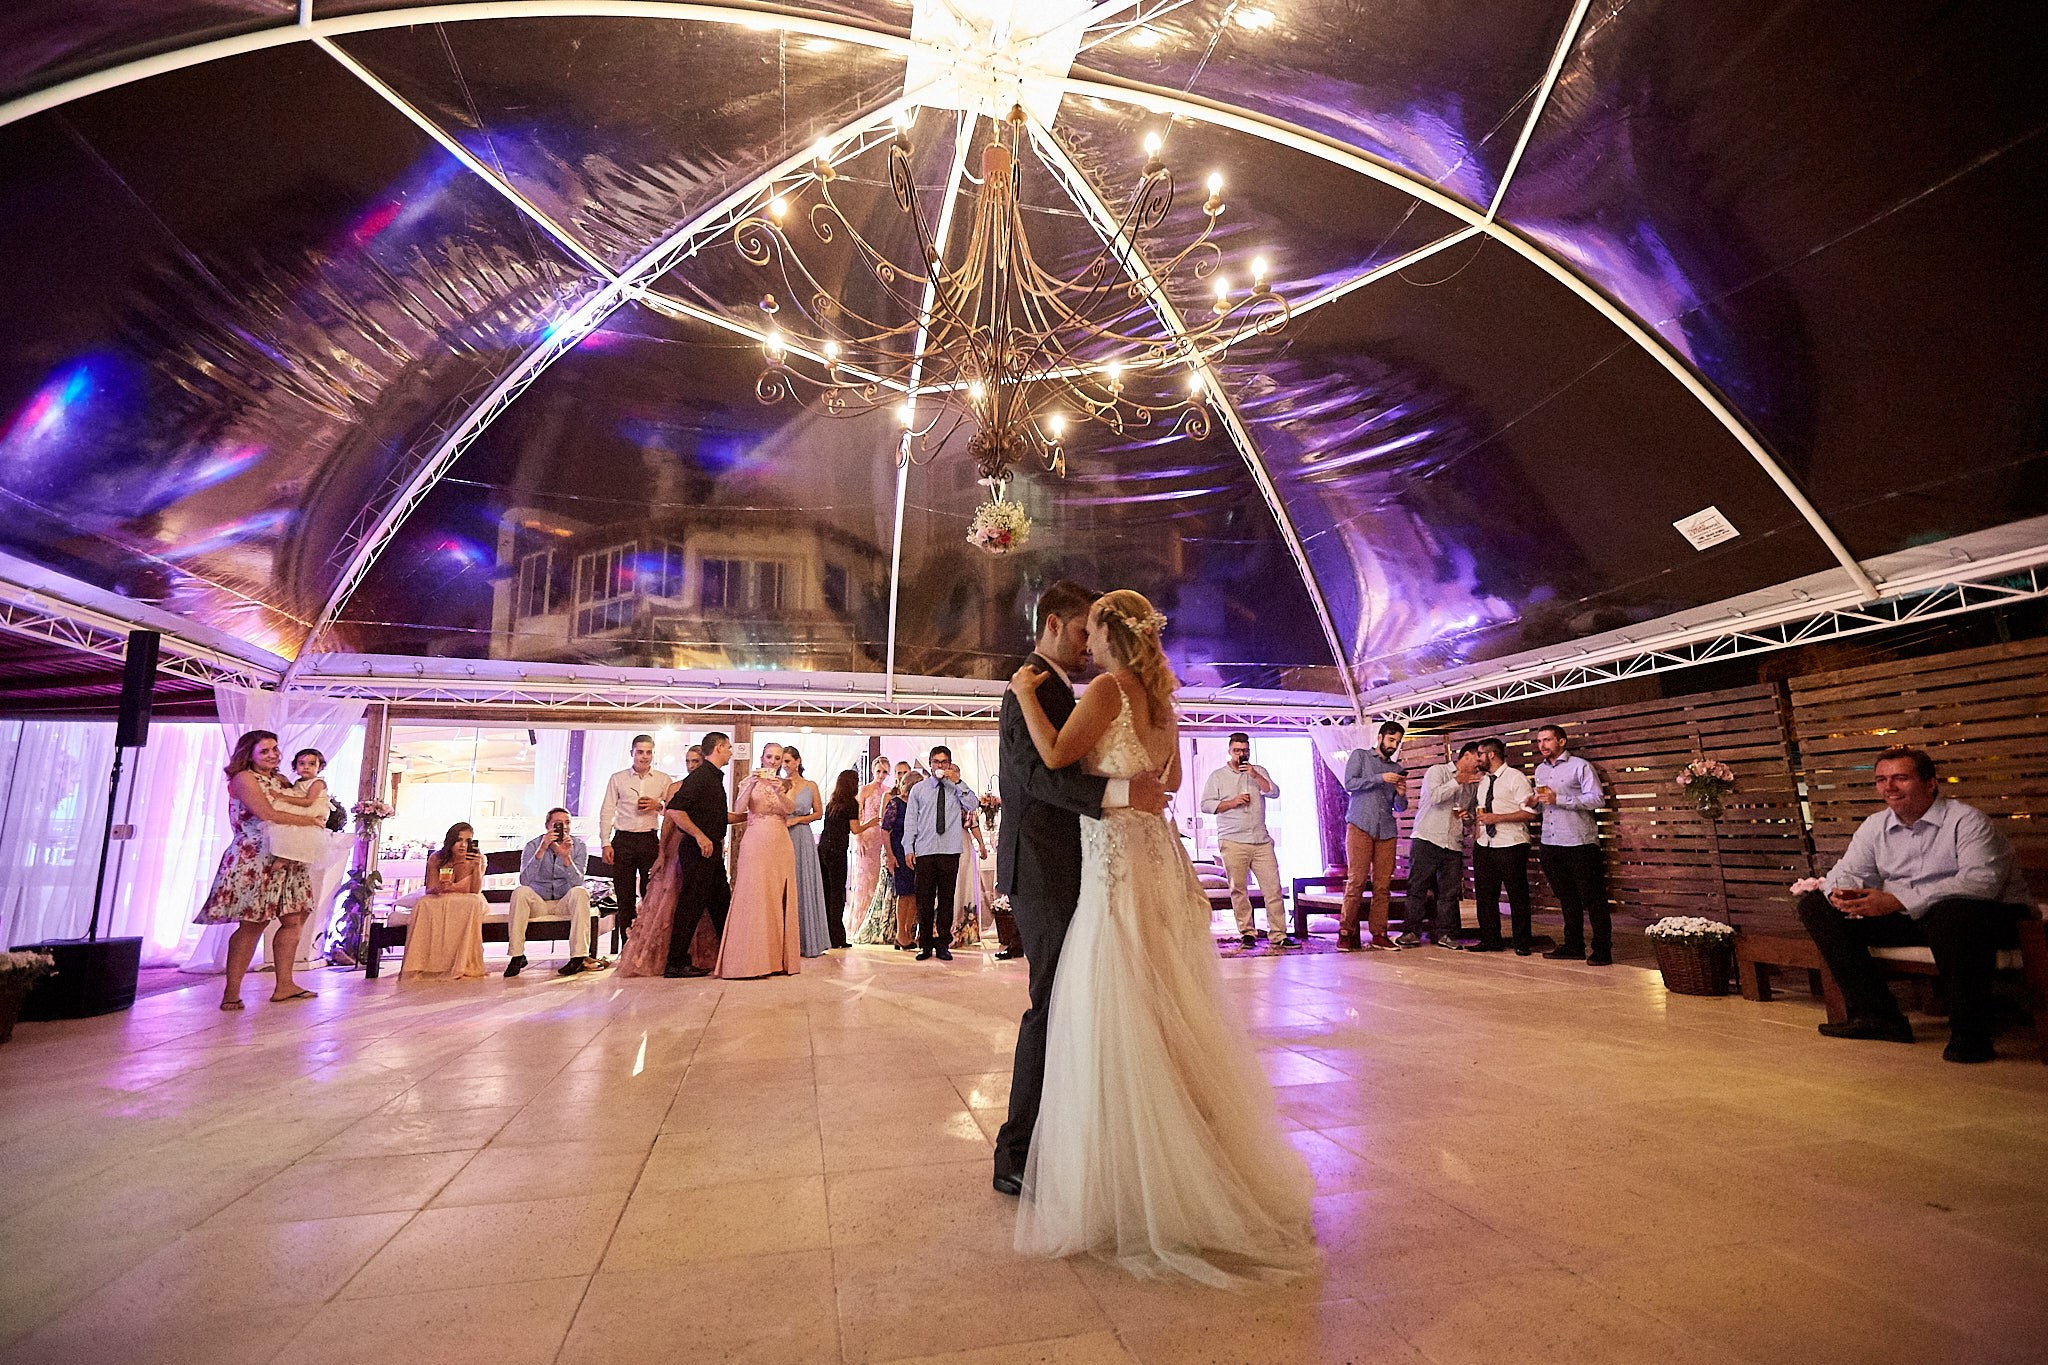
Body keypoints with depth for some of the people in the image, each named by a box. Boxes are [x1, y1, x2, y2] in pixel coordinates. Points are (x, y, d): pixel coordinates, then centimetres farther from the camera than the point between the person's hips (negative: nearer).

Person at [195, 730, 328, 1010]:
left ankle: (284, 985, 10)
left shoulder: (280, 781, 19)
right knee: (252, 925, -9)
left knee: (294, 920, 5)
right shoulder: (244, 778, -4)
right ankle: (231, 992, -3)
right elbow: (267, 814, -15)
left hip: (285, 859, 8)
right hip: (253, 860, -8)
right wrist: (311, 821, -7)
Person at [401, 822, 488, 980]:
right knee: (424, 904, -30)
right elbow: (429, 891, -9)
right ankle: (422, 964, -25)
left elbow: (475, 891, -19)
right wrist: (438, 888, -34)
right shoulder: (436, 858, -9)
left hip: (468, 902, -1)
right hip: (441, 902, 2)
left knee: (473, 903, -35)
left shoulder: (478, 859, -12)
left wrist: (477, 867, -35)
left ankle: (463, 964, -29)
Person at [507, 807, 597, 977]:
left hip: (565, 903, 0)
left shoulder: (578, 846, -6)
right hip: (538, 902, 0)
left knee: (580, 892, -31)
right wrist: (541, 850, -32)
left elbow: (577, 882, -19)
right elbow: (524, 880, -22)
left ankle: (579, 957, -33)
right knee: (520, 892, -28)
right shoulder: (534, 845, -6)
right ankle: (517, 956, -23)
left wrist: (566, 857, -34)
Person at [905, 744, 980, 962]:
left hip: (950, 851, 0)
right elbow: (910, 820, 9)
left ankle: (943, 944, 13)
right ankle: (925, 945, 12)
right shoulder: (918, 789, 11)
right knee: (924, 899, 2)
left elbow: (973, 806, -7)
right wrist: (909, 849, 3)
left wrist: (958, 782, -10)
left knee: (947, 898, 4)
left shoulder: (958, 788, 9)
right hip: (924, 851, 0)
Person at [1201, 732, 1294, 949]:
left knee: (1273, 886, -3)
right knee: (1238, 889, -2)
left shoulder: (1259, 772, 17)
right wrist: (1232, 803, -9)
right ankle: (1247, 932, 9)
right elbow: (1205, 805, 1)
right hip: (1233, 842, -2)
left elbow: (1274, 792, 3)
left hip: (1262, 841, 2)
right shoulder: (1218, 776, 8)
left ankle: (1278, 934, 2)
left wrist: (1255, 775, -8)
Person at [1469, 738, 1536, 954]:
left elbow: (1530, 813, -14)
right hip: (1484, 845, 7)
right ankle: (1489, 940, 18)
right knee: (1485, 894, 9)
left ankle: (1522, 943, 13)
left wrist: (1496, 818, -19)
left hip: (1510, 846, -7)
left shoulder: (1515, 777, -7)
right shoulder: (1483, 780, 15)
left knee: (1517, 895, 2)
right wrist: (1477, 826, 8)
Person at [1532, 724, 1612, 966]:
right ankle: (1574, 946, 20)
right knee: (1567, 898, 13)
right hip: (1550, 844, 6)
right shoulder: (1540, 770, 16)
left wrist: (1558, 799, -20)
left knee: (1593, 899, -1)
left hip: (1579, 843, -6)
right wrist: (1536, 801, 2)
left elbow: (1596, 799, -14)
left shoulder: (1580, 766, -5)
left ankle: (1602, 950, 4)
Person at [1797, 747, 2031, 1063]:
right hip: (1909, 920, 7)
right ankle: (1876, 1014, -9)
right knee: (1815, 905, -6)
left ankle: (1969, 1034, -22)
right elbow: (1849, 871, 8)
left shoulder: (1967, 820, -12)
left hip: (1987, 915, -6)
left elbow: (1982, 880, -26)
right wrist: (1842, 892, -19)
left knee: (1953, 915, -42)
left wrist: (1899, 900, -34)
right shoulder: (1875, 826, 8)